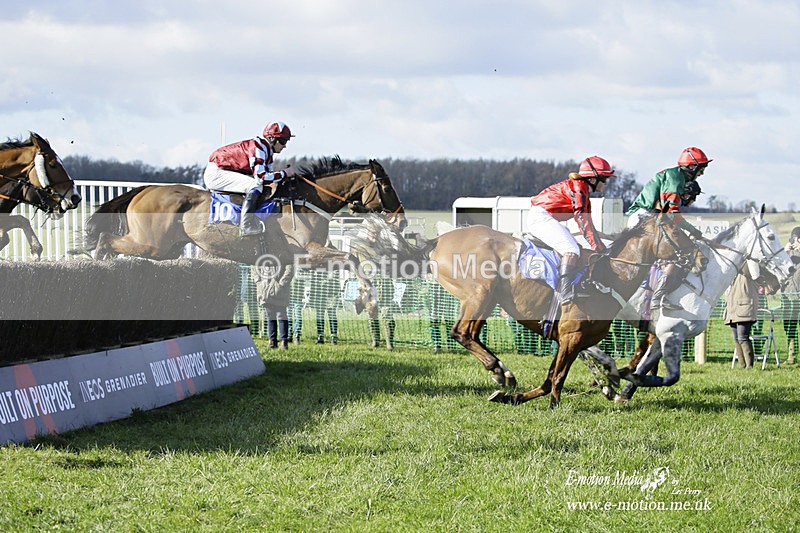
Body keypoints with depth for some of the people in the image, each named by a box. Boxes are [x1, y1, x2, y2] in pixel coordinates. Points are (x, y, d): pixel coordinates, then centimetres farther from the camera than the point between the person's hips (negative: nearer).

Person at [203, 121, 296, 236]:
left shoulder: (267, 149, 7)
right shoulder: (257, 148, -24)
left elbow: (268, 172, 15)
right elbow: (261, 177, -31)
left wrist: (273, 182, -7)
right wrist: (285, 173, -23)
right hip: (215, 173, -11)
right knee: (256, 186, -24)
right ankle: (246, 226, -27)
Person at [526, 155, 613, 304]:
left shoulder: (584, 191, 19)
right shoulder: (577, 188, -12)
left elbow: (590, 226, 20)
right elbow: (584, 224, -15)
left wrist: (602, 247, 15)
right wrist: (597, 247, -13)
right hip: (541, 217, -11)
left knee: (576, 247, 15)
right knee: (572, 250, -24)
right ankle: (564, 293, -35)